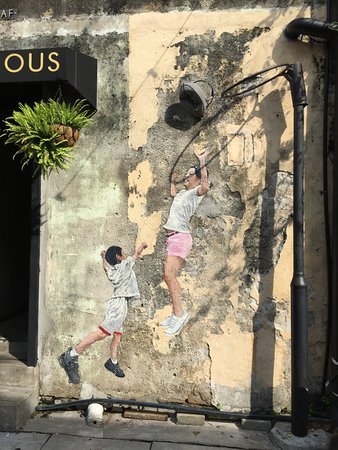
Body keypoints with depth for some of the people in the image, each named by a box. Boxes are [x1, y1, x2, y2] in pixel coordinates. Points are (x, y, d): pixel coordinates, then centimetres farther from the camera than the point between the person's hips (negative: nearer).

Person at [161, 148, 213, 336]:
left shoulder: (196, 192, -6)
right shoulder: (183, 193, 20)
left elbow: (205, 185, -30)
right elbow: (173, 193, 44)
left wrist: (203, 163, -30)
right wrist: (173, 180, 44)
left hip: (181, 237, -9)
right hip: (173, 237, 9)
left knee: (169, 275, -18)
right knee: (170, 277, 9)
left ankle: (180, 313, -12)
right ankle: (176, 314, 16)